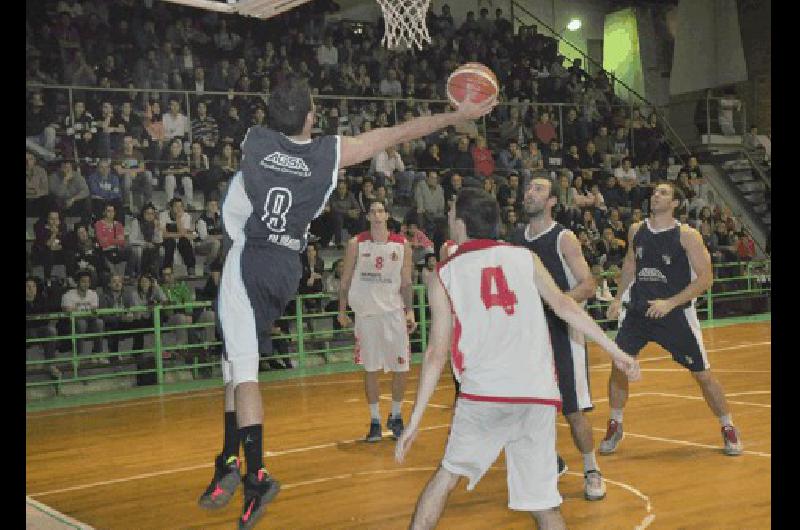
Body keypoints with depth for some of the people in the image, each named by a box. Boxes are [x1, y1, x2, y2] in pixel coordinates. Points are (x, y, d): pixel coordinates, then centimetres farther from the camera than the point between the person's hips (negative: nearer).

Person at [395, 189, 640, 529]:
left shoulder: (445, 274, 7)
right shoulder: (524, 257, 11)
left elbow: (437, 353, 4)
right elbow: (564, 306, 5)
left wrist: (415, 420, 7)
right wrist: (615, 351, 11)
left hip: (483, 395, -1)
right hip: (538, 397, 1)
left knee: (447, 475, 20)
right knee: (542, 502, 8)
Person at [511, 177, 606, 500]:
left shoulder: (564, 238, -8)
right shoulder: (515, 239, 8)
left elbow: (588, 287, -13)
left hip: (561, 330, -5)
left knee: (573, 409, -4)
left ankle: (592, 471, 13)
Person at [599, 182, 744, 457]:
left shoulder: (687, 235, -11)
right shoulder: (636, 230, 3)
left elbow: (705, 278, -14)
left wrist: (670, 303, -21)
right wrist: (619, 298, 11)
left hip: (676, 312, -3)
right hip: (638, 309, 4)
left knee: (703, 373, 1)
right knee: (618, 365, -4)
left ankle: (729, 429, 20)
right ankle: (615, 427, 15)